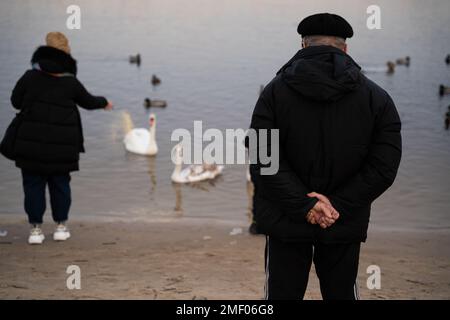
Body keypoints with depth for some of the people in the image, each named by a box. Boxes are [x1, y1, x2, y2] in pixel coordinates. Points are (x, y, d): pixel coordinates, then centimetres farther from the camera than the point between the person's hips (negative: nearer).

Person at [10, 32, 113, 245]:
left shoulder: (30, 77, -4)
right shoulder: (71, 83, -1)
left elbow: (15, 101, 4)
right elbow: (88, 101, 15)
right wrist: (103, 102, 36)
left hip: (32, 142, -1)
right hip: (62, 146, 1)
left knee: (33, 185, 7)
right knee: (60, 184, 13)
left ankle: (36, 228, 7)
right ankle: (61, 226, 19)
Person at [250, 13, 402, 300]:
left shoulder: (275, 90, -5)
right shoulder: (377, 97, -2)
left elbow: (264, 161, -15)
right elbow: (384, 167, -11)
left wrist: (304, 205, -16)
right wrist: (337, 205, -13)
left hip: (286, 222, -1)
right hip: (345, 223, 1)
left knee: (282, 292, 8)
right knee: (342, 292, 16)